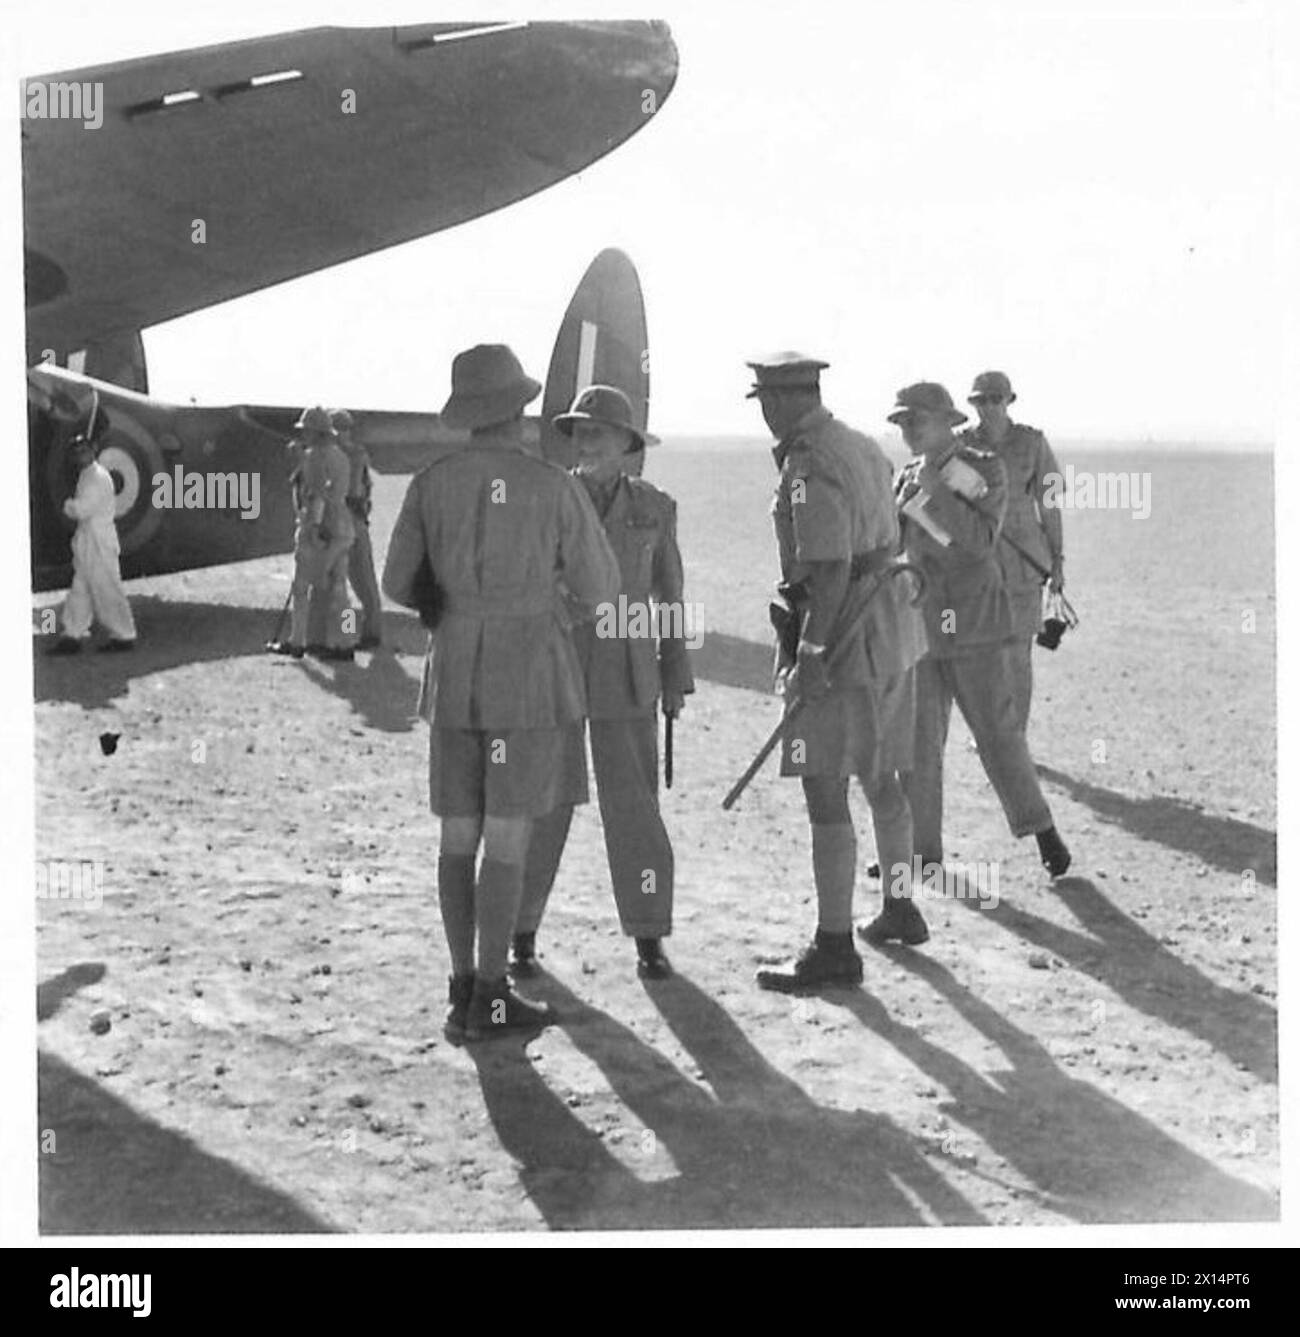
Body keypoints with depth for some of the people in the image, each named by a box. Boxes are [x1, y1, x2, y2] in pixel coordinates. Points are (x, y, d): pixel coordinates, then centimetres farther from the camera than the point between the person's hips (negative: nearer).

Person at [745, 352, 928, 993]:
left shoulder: (811, 469, -18)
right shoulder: (863, 448, 11)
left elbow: (831, 569, -26)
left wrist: (811, 655, -27)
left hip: (840, 636, -10)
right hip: (889, 630, 10)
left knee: (825, 794, -8)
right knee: (878, 778, 22)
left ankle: (834, 947, -8)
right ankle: (899, 910, 34)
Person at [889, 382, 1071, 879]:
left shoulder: (986, 469, -7)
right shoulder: (907, 477, 9)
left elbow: (982, 540, -21)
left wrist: (936, 493, -25)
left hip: (973, 624, -5)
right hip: (920, 625, 5)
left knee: (997, 733, -3)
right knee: (917, 739, 3)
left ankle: (1042, 832, 12)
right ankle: (922, 850, 9)